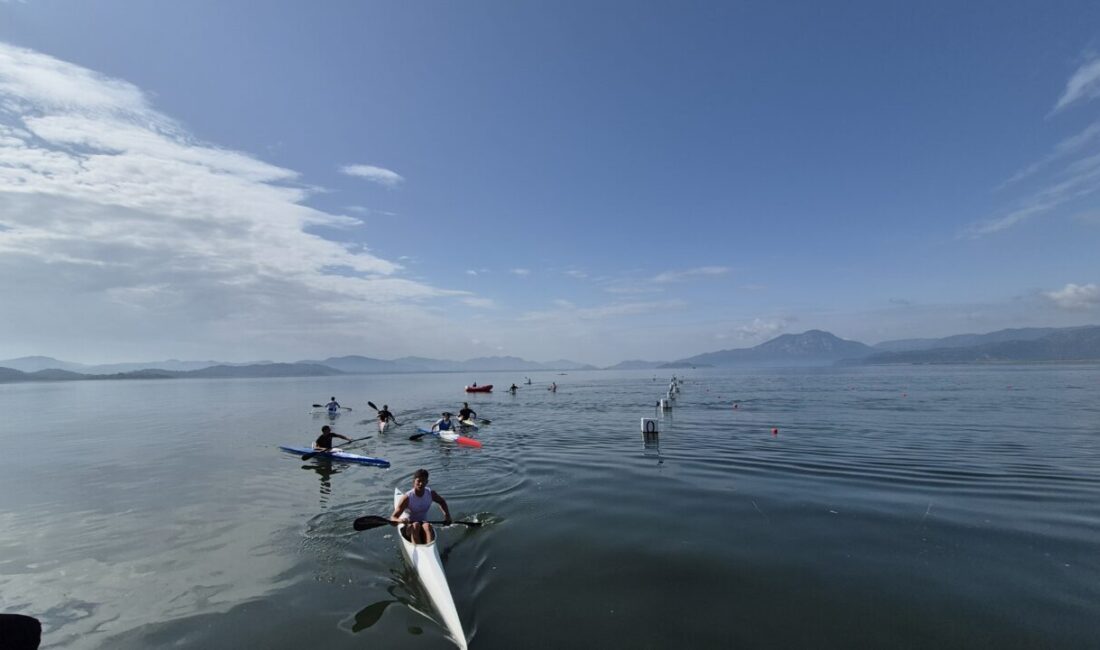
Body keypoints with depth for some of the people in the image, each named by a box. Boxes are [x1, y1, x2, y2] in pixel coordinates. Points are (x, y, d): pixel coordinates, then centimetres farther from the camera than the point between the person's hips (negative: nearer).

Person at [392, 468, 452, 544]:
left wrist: (447, 515, 2)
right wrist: (400, 520, -43)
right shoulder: (407, 498, -16)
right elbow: (392, 518, -20)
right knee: (415, 525, -35)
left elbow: (442, 502, 17)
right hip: (408, 527, -2)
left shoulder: (431, 493, -5)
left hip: (423, 524, 2)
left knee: (427, 526, -32)